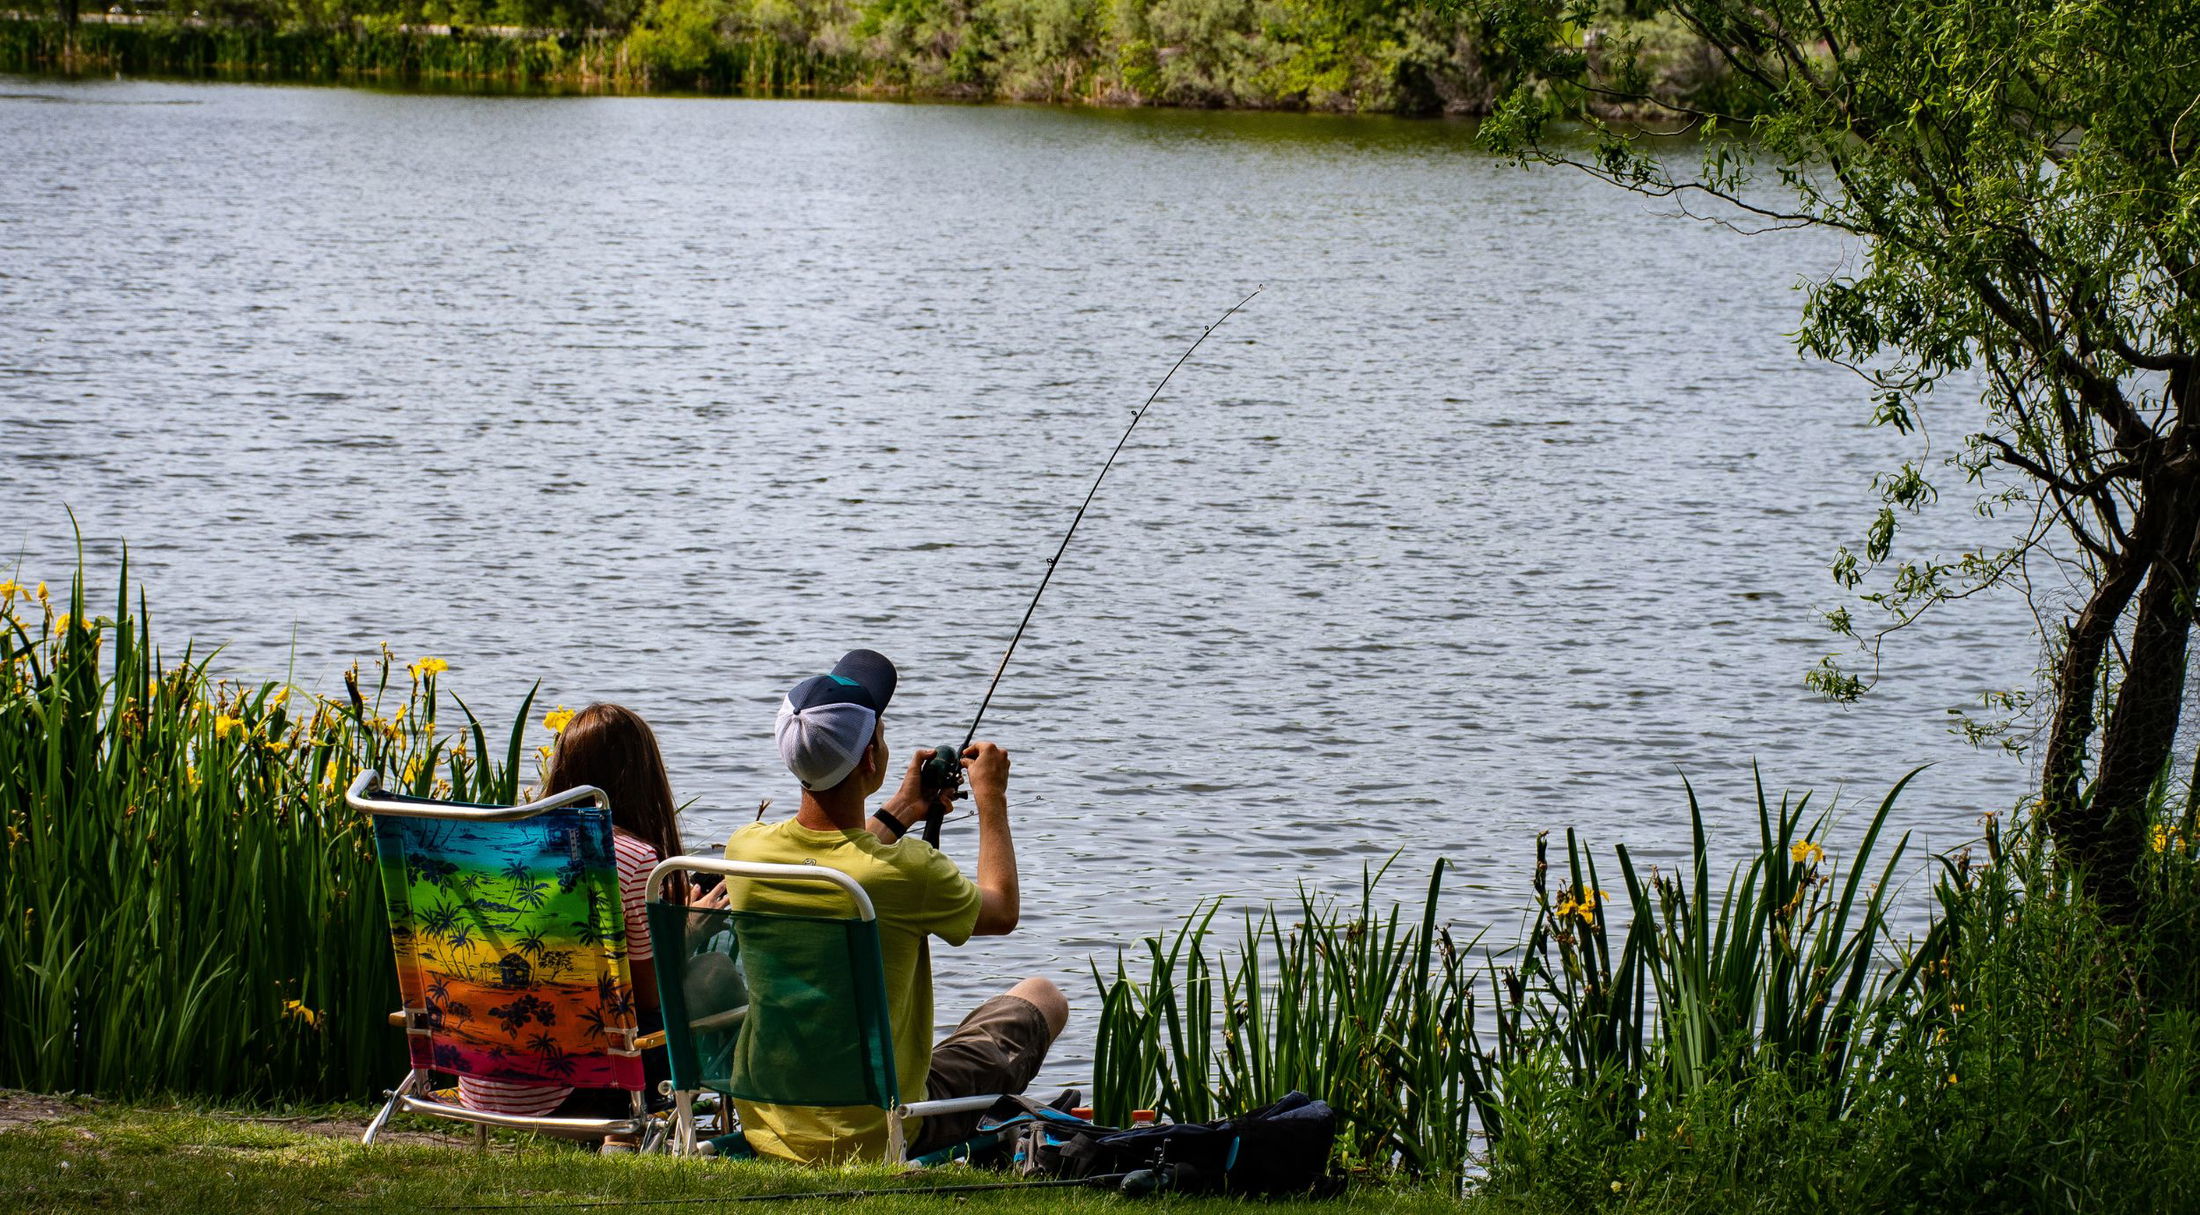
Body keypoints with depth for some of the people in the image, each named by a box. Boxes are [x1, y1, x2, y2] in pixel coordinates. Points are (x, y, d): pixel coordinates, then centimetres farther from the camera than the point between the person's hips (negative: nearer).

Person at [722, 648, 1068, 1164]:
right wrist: (992, 800, 12)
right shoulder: (907, 870, -25)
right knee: (1043, 999, 17)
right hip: (879, 1137, -5)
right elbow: (1002, 912, -1)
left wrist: (900, 813, 24)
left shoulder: (745, 850, -11)